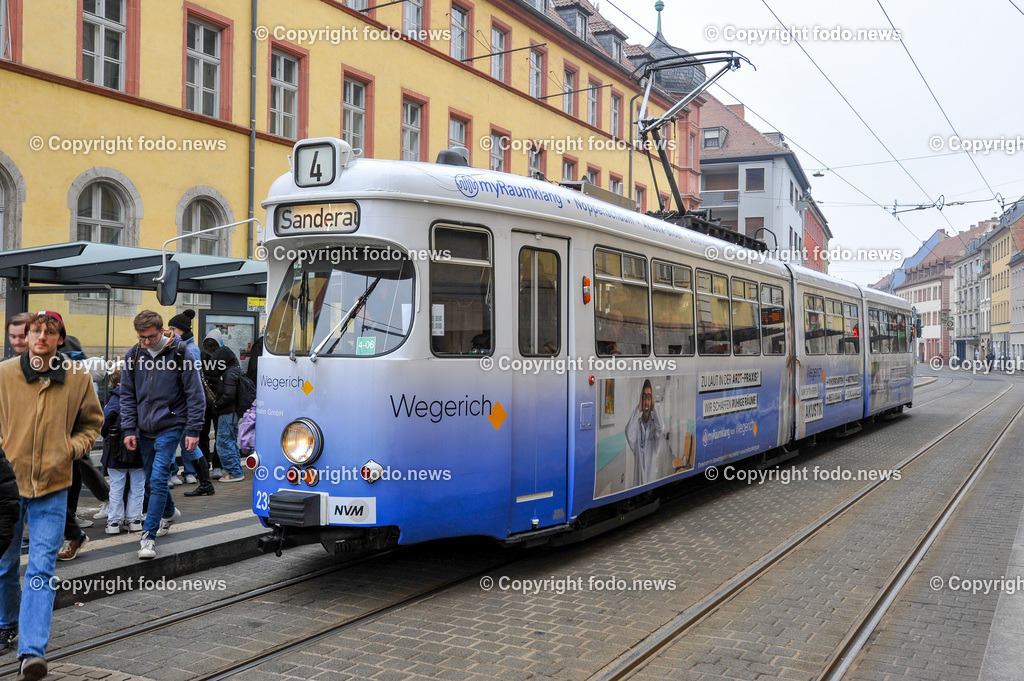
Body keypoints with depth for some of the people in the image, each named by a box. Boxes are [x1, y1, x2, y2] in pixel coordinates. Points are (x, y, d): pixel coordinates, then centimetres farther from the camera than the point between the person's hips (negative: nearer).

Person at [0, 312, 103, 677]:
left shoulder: (78, 378, -2)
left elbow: (91, 423, 12)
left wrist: (71, 448, -4)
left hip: (53, 486, -1)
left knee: (42, 568, -7)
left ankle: (32, 651, -8)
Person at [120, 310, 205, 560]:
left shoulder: (179, 354, -9)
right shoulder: (133, 355, 3)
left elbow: (195, 394, -6)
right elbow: (127, 396, 11)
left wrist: (193, 430, -9)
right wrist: (129, 429, 3)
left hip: (170, 427, -5)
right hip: (145, 429, 5)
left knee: (158, 479, -13)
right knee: (152, 478, 16)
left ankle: (149, 536, -9)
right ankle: (169, 513, 42)